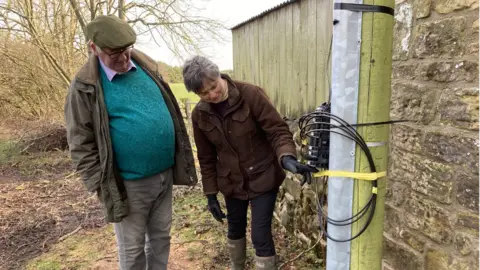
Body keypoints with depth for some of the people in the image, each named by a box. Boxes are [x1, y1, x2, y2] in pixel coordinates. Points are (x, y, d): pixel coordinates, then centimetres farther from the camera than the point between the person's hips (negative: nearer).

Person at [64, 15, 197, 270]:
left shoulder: (146, 67, 4)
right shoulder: (86, 86, -11)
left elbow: (169, 110, 13)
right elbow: (82, 144, -8)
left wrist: (180, 159, 13)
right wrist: (102, 186, -9)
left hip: (165, 174, 5)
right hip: (129, 184, -4)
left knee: (161, 236, 21)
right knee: (132, 248, 13)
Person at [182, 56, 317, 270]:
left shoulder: (251, 95, -19)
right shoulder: (199, 115, -6)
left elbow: (278, 130, -19)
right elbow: (206, 158, 3)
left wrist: (286, 156, -38)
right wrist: (210, 194, 3)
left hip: (263, 178, -4)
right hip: (231, 183, 4)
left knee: (260, 235, -3)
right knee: (235, 229, 22)